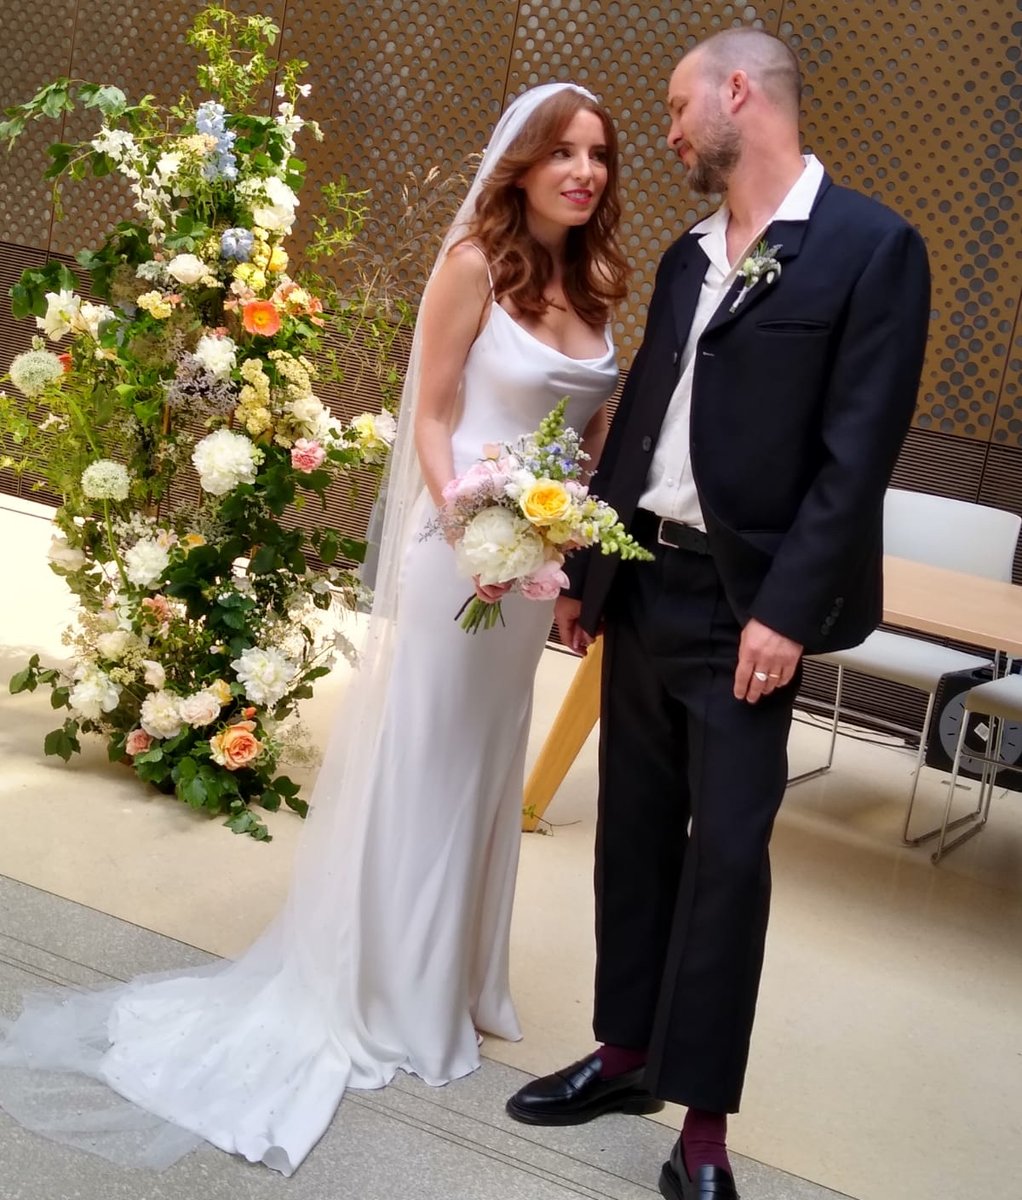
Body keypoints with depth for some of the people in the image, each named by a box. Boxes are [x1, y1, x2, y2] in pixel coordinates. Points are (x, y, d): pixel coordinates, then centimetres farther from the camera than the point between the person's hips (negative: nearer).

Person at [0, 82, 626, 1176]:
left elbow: (590, 435, 11)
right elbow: (432, 422, -11)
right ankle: (388, 1000, 22)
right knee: (414, 768, 5)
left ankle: (450, 979, 34)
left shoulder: (594, 284, 6)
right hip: (465, 546, -6)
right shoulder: (473, 263, -11)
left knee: (483, 770, 17)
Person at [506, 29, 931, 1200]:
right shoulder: (688, 256, 13)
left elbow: (857, 452, -14)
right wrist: (585, 567, 11)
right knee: (633, 830, 14)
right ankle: (628, 1050, 29)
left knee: (726, 852, -1)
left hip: (742, 601, -7)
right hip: (640, 584, 7)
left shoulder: (872, 246, -8)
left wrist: (785, 610, -18)